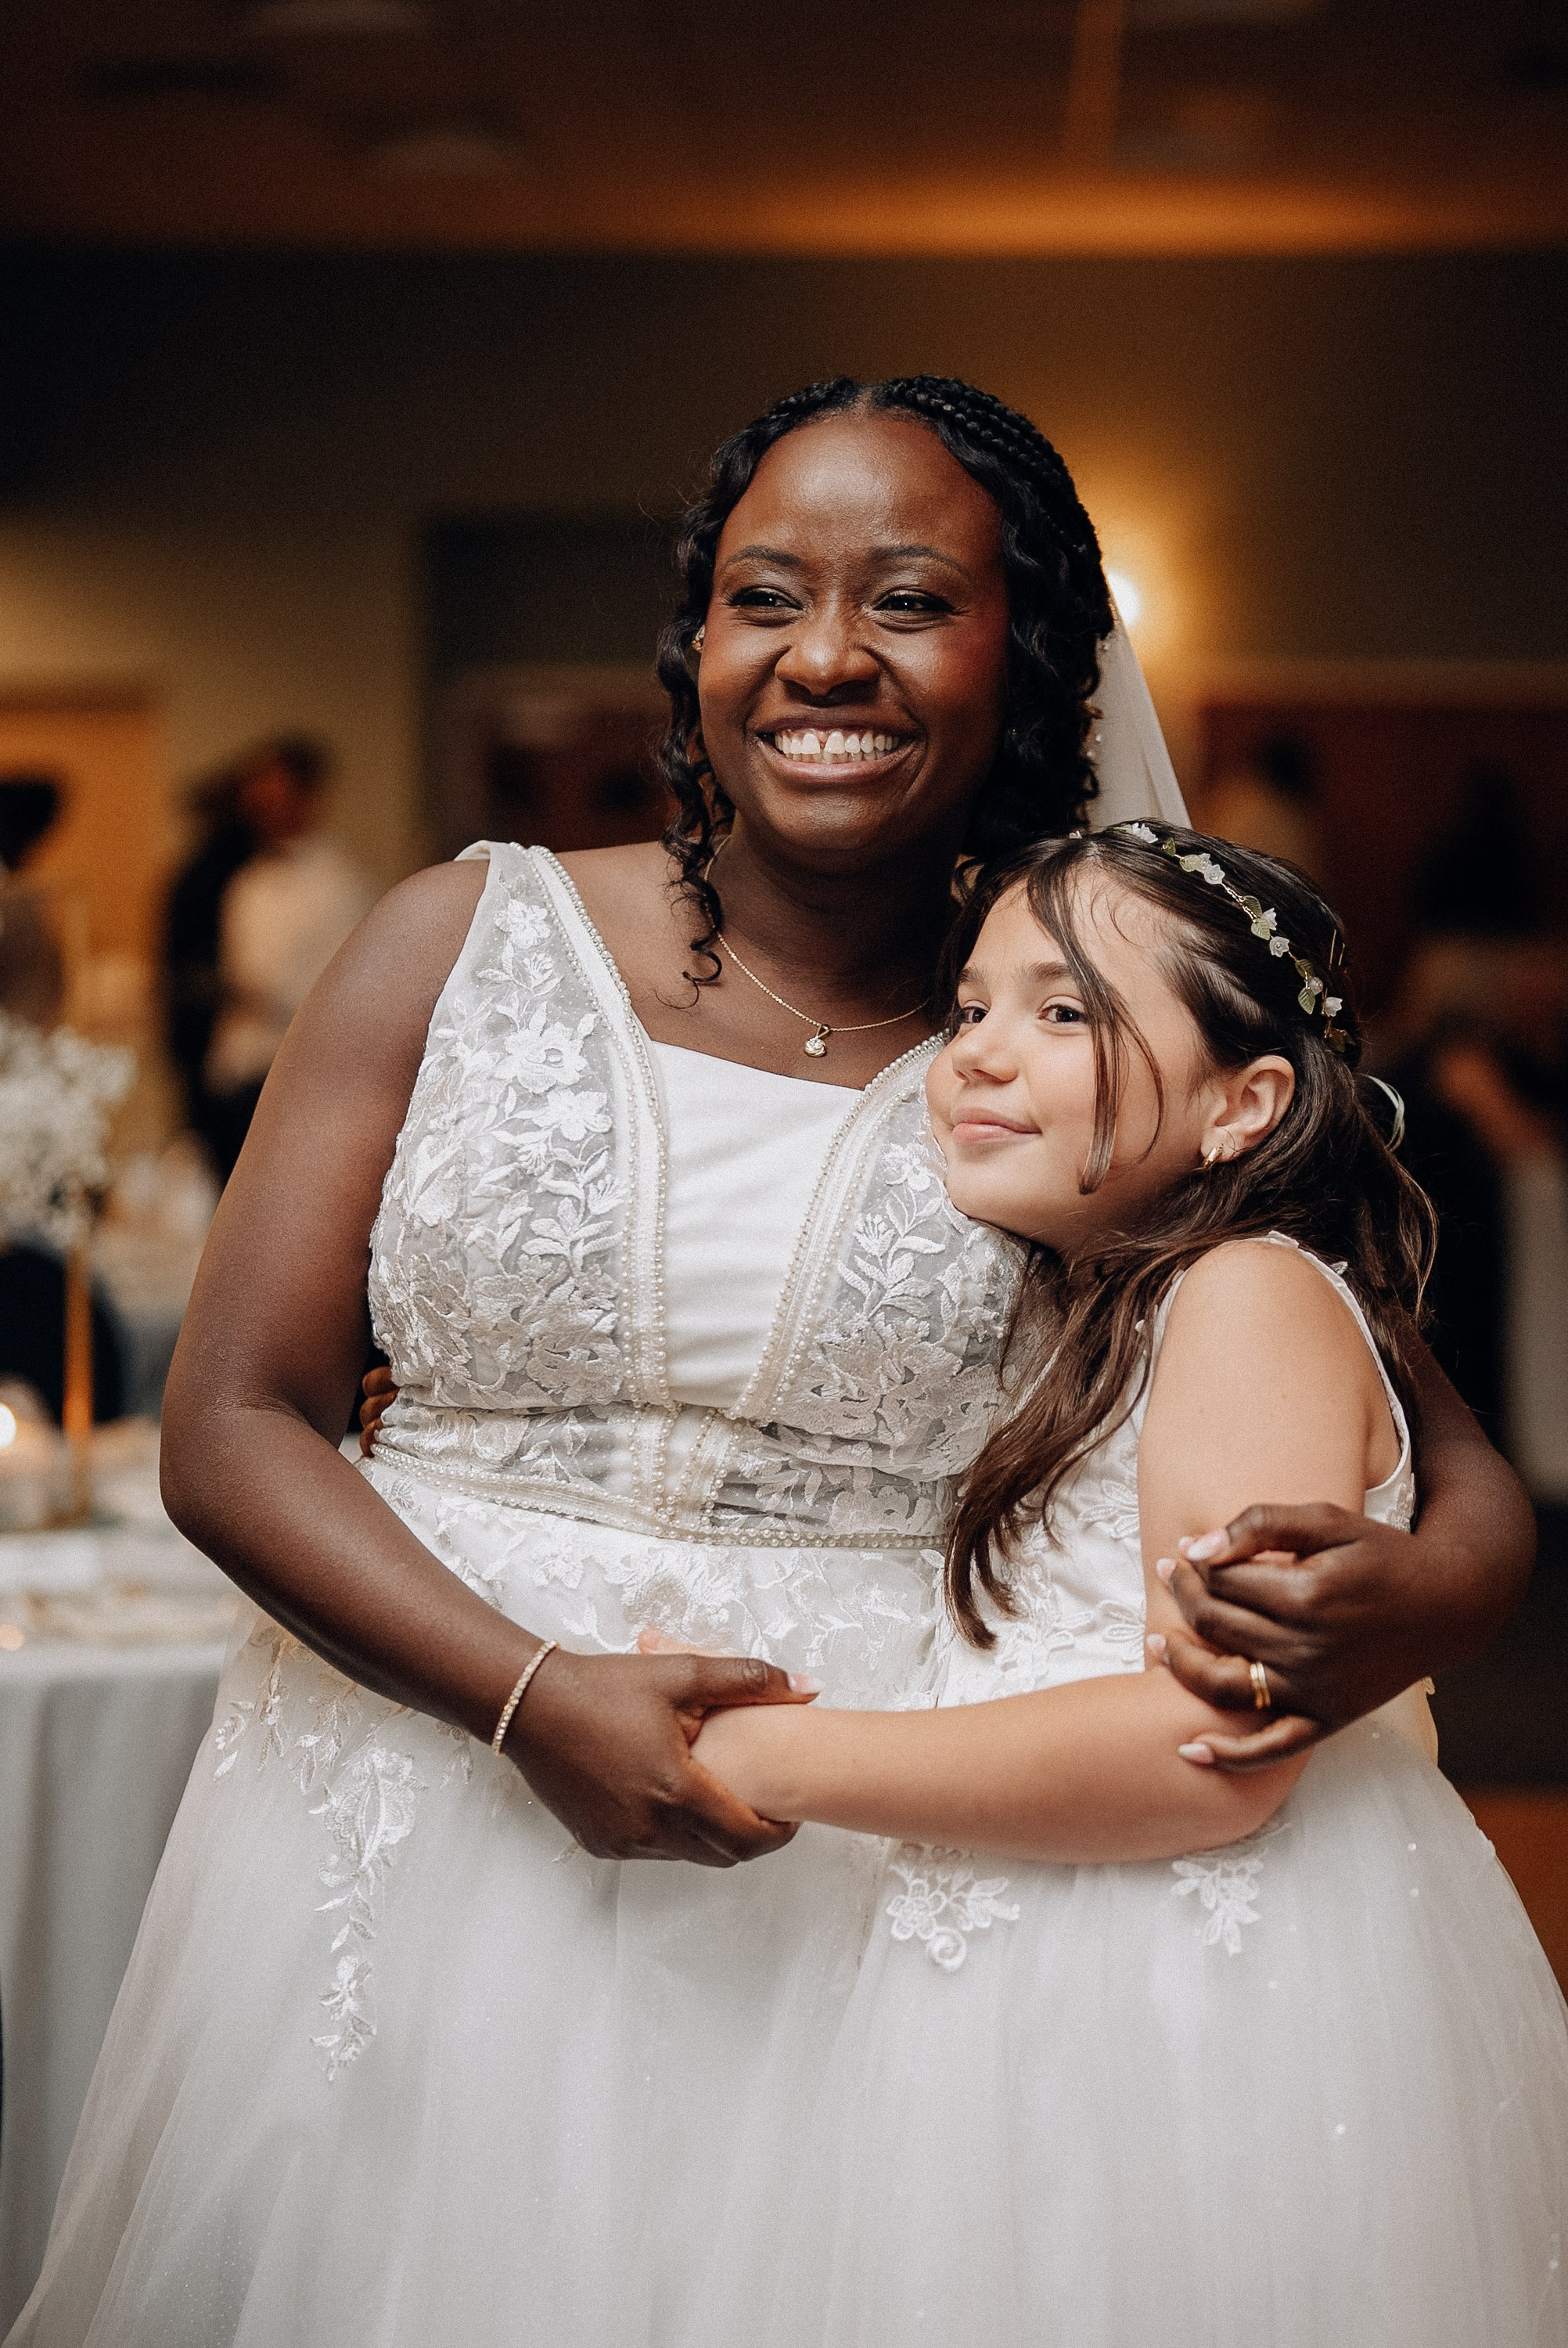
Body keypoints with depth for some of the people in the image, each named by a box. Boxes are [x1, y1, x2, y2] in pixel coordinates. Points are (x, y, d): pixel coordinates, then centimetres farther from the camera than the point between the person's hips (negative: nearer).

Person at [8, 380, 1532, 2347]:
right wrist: (534, 1695, -16)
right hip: (424, 1811, 1)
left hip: (866, 1881, 0)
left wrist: (1423, 1595, -24)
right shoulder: (469, 940, 1)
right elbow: (228, 1425, -1)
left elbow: (1472, 1484, 1)